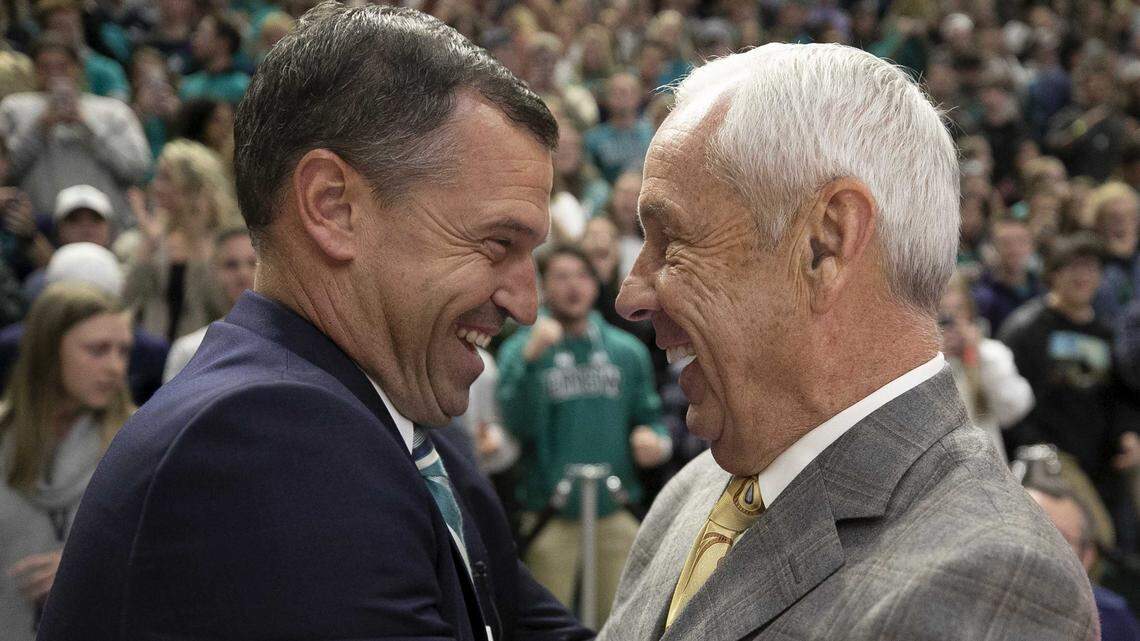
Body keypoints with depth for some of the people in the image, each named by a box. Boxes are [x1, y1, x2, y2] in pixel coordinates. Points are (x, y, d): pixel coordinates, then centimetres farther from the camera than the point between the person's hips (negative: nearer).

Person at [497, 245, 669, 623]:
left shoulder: (627, 350, 12)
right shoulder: (519, 350, 1)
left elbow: (649, 417, 16)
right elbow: (516, 424, -12)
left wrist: (655, 442, -6)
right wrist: (530, 358, -21)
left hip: (616, 514, 3)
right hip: (550, 517, -3)